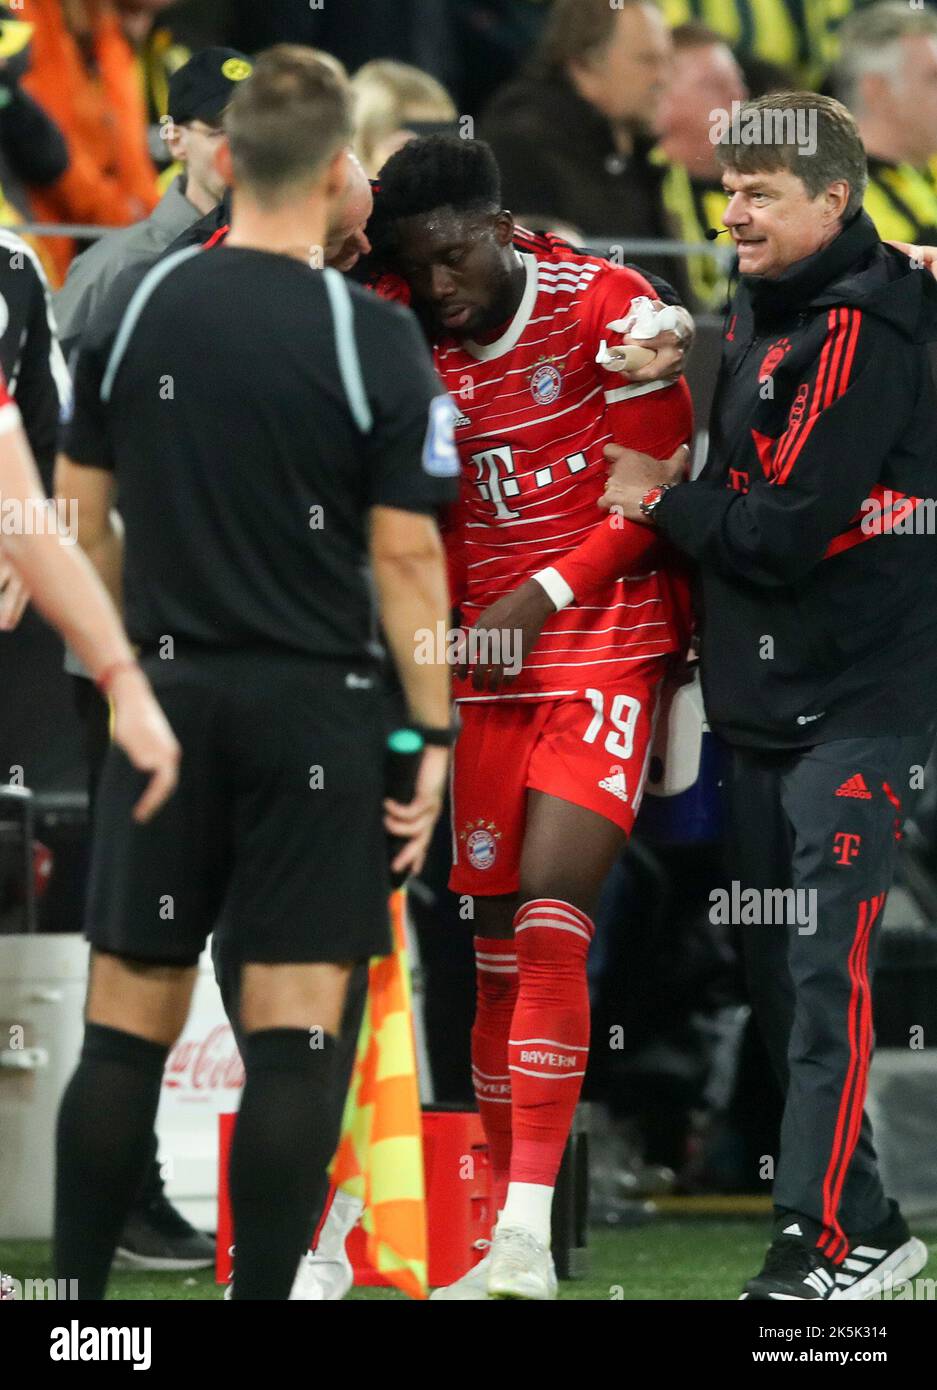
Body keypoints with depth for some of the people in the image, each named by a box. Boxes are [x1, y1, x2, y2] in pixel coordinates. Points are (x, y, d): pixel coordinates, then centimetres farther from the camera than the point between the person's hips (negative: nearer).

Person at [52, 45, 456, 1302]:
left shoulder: (133, 311, 1)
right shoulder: (373, 339, -9)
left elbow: (83, 519, 8)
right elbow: (406, 555, -9)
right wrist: (433, 739, -3)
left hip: (168, 694, 3)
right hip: (314, 706, -3)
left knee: (129, 1026, 7)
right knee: (293, 1035, -2)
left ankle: (75, 1296, 9)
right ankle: (261, 1293, -5)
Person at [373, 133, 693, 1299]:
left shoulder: (605, 306, -7)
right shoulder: (417, 350, 7)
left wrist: (542, 596, -10)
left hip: (605, 647, -5)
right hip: (490, 669, 5)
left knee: (549, 925, -17)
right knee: (497, 951, 3)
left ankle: (530, 1234, -22)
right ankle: (507, 1244, 8)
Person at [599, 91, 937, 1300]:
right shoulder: (754, 314, 13)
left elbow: (784, 530, -20)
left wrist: (662, 500, -6)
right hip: (762, 697, 10)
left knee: (822, 973, -12)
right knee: (777, 973, 11)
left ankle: (826, 1241, -11)